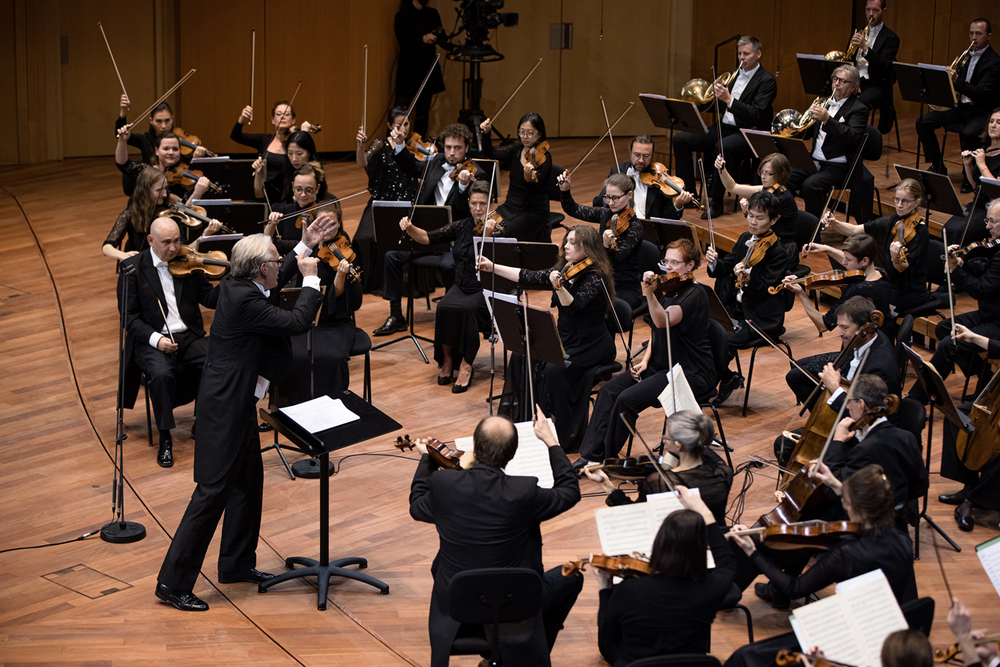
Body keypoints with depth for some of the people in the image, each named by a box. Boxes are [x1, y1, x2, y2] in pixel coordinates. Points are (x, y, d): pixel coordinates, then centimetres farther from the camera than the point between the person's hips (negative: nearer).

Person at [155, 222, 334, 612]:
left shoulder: (236, 285, 4)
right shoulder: (244, 300, -25)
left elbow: (273, 277, 27)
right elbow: (297, 322, -22)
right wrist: (311, 278, -9)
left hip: (236, 401, 11)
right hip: (225, 406, -11)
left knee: (248, 479, 21)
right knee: (213, 491, -6)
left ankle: (237, 564, 35)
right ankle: (173, 583, -2)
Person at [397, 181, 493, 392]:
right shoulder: (462, 227, 7)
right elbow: (427, 238, 5)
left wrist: (488, 236, -34)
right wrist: (410, 228, -13)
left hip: (485, 289, -4)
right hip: (461, 286, 4)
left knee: (467, 309, -33)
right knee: (444, 307, -26)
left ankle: (466, 365, -17)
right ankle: (447, 359, -5)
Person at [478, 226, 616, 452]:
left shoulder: (595, 277, -17)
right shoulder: (564, 270, 6)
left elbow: (574, 306, -30)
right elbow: (529, 278, 8)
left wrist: (558, 286, -48)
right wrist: (493, 268, 5)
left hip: (591, 346, -8)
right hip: (565, 339, 8)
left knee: (554, 370, -29)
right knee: (522, 357, -8)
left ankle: (570, 439, -17)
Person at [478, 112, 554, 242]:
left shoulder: (543, 157, -11)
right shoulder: (516, 150, 7)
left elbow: (533, 188, -23)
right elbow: (489, 152, 17)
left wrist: (529, 176, -45)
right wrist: (486, 133, 1)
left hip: (534, 212, -6)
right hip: (511, 206, 6)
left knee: (503, 234, -29)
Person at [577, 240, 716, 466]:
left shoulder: (696, 294, -16)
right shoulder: (666, 290, 9)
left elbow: (663, 322, -33)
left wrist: (649, 294, -49)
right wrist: (646, 360, 4)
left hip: (690, 372, -9)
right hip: (661, 365, 9)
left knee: (627, 399, -22)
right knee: (609, 390, -9)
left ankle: (607, 459, -7)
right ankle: (590, 454, -8)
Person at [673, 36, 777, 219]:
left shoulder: (767, 81, -7)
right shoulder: (733, 74, 16)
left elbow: (755, 115, -19)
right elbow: (718, 106, 21)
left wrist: (729, 100, -28)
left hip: (747, 133, -8)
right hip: (723, 127, 8)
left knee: (722, 148, -39)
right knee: (681, 139, -9)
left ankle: (716, 203, -26)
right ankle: (688, 194, -5)